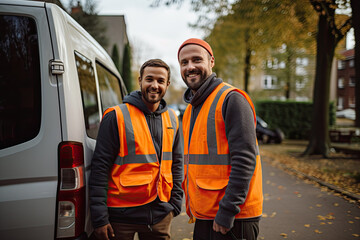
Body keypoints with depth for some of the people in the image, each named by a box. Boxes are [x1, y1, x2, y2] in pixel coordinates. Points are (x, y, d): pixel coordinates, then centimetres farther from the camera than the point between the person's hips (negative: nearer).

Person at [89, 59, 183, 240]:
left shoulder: (171, 118, 7)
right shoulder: (116, 116, -9)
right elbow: (100, 168, -11)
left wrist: (175, 204, 10)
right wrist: (99, 218, -13)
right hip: (122, 214, -4)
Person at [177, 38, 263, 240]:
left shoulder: (231, 99, -12)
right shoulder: (191, 109, 14)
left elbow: (245, 160, -19)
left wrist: (227, 211, -20)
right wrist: (193, 208, 17)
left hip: (232, 219, -8)